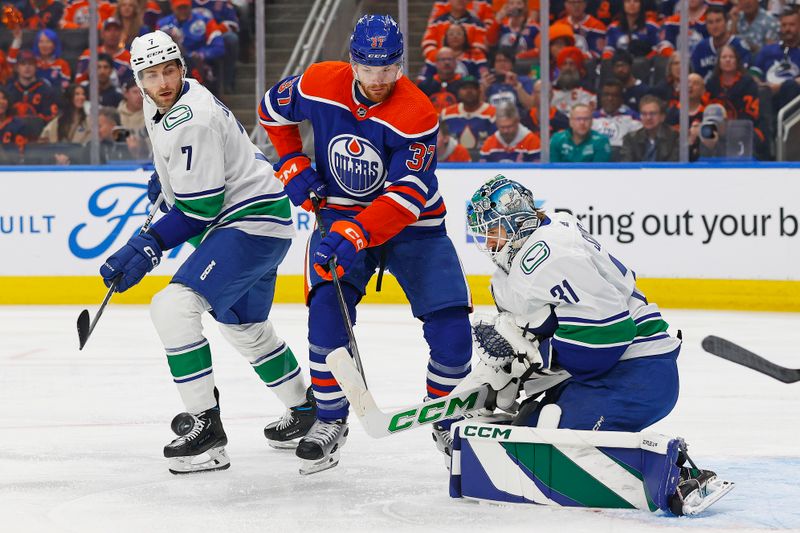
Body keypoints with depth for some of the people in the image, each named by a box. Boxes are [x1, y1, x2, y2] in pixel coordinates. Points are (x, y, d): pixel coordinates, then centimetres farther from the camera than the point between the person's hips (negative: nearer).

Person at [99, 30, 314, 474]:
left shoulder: (192, 121, -26)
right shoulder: (157, 105, 4)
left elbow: (199, 209, -26)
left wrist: (148, 247, -25)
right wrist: (163, 178, 31)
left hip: (254, 222, -11)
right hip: (236, 218, 11)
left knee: (173, 308, -23)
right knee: (242, 325, 27)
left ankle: (206, 427, -21)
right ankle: (304, 410, 45)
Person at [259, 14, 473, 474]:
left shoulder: (417, 114, -25)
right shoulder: (319, 85, -14)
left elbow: (408, 195, -31)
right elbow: (273, 108, 9)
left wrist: (356, 233, -42)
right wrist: (294, 167, -1)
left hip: (412, 226, -2)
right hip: (339, 216, 2)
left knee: (451, 327, -12)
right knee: (328, 308, -22)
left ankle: (447, 420, 13)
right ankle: (330, 421, -6)